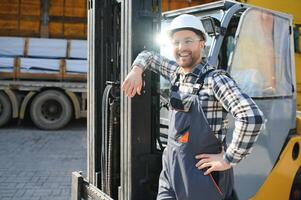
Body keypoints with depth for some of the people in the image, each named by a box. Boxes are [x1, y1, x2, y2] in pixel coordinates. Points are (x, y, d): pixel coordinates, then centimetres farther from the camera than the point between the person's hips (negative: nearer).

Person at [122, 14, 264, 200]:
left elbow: (253, 117, -29)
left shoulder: (215, 79, -17)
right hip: (171, 170, 7)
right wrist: (137, 70, 3)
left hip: (202, 175, -7)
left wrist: (229, 159, -21)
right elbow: (149, 56, 24)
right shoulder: (176, 72, 6)